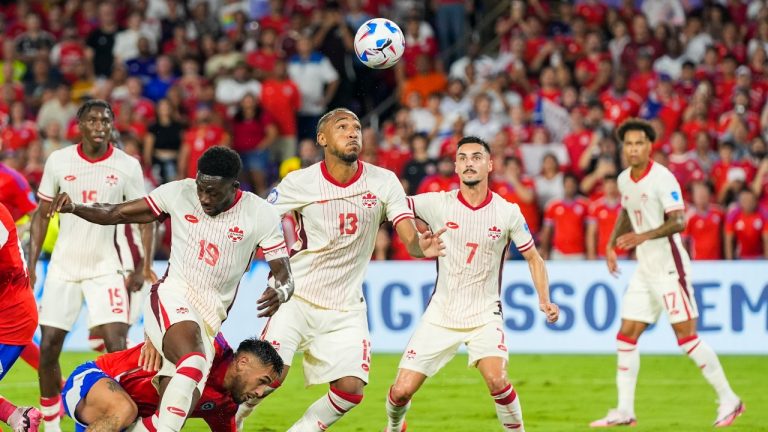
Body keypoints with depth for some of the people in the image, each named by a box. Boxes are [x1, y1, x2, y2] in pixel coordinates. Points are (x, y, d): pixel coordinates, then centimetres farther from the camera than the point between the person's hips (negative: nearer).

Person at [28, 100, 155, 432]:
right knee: (48, 347, 1)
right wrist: (31, 264, 0)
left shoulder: (127, 166, -5)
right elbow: (42, 215, 7)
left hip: (105, 268, -2)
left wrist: (143, 268, -7)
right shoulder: (58, 161, -1)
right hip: (63, 266, 2)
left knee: (117, 346, -14)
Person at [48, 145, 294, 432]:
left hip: (210, 316, 2)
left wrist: (280, 293, -29)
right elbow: (118, 214, 4)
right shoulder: (179, 193, -3)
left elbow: (284, 276, -5)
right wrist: (74, 208, -13)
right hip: (172, 300, -2)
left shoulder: (261, 216, -5)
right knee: (193, 361, -34)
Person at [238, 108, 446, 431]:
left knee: (351, 389, -9)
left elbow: (409, 238, -13)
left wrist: (422, 246, -36)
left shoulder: (383, 182, -5)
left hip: (346, 308, 3)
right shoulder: (299, 183, -9)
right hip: (297, 296, -3)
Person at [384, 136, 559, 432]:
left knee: (496, 380, -27)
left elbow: (534, 258, 4)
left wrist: (545, 301, -8)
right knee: (402, 390, -2)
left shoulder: (508, 213, -5)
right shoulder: (437, 204, -6)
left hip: (484, 315, -1)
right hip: (440, 315, 1)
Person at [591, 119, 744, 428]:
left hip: (669, 267, -8)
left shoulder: (662, 178, -15)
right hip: (645, 269, 8)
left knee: (686, 336, -8)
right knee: (626, 337, 3)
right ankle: (625, 411, 8)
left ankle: (729, 400, 2)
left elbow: (679, 222, -22)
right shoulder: (624, 180, 8)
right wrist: (611, 246, 17)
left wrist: (643, 236, -33)